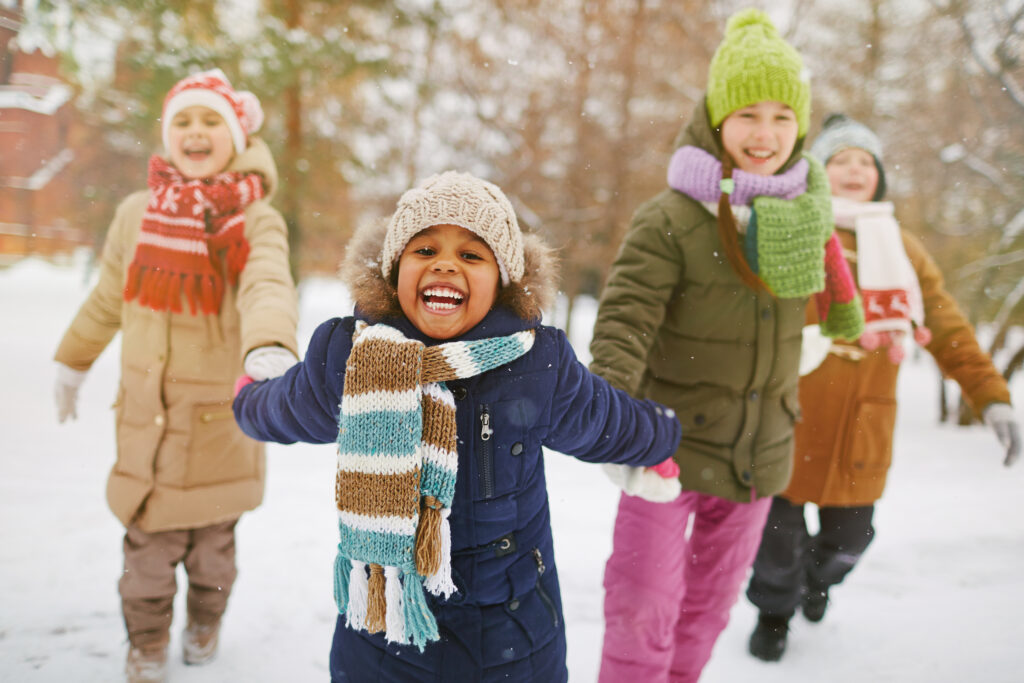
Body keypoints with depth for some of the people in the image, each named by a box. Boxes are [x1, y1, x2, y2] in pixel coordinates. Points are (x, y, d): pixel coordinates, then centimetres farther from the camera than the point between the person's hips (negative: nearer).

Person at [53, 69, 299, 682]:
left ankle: (206, 621, 45)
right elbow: (107, 300, 16)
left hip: (221, 417, -1)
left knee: (212, 542, 15)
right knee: (149, 542, 5)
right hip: (146, 417, 2)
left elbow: (268, 288, -31)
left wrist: (271, 347, -51)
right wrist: (73, 362, 25)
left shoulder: (256, 221, -10)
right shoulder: (137, 214, 1)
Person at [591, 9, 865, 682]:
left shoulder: (806, 210, 0)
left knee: (713, 595, 20)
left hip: (761, 450, 6)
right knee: (645, 604, -3)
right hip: (670, 441, -5)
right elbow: (625, 319, -25)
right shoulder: (669, 220, -18)